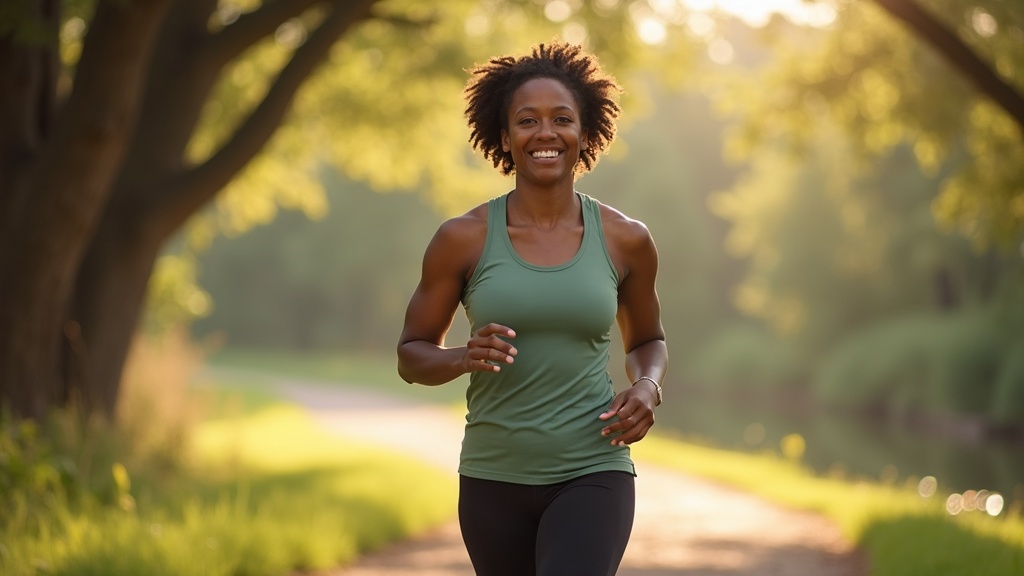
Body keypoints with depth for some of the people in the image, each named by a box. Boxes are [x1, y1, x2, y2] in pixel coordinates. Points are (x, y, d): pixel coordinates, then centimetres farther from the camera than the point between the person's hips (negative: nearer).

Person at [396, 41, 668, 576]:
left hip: (592, 476, -1)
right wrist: (465, 357, -17)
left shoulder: (626, 240, 0)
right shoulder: (463, 239, -4)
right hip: (494, 478, 2)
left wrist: (646, 388, -5)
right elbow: (412, 355, 4)